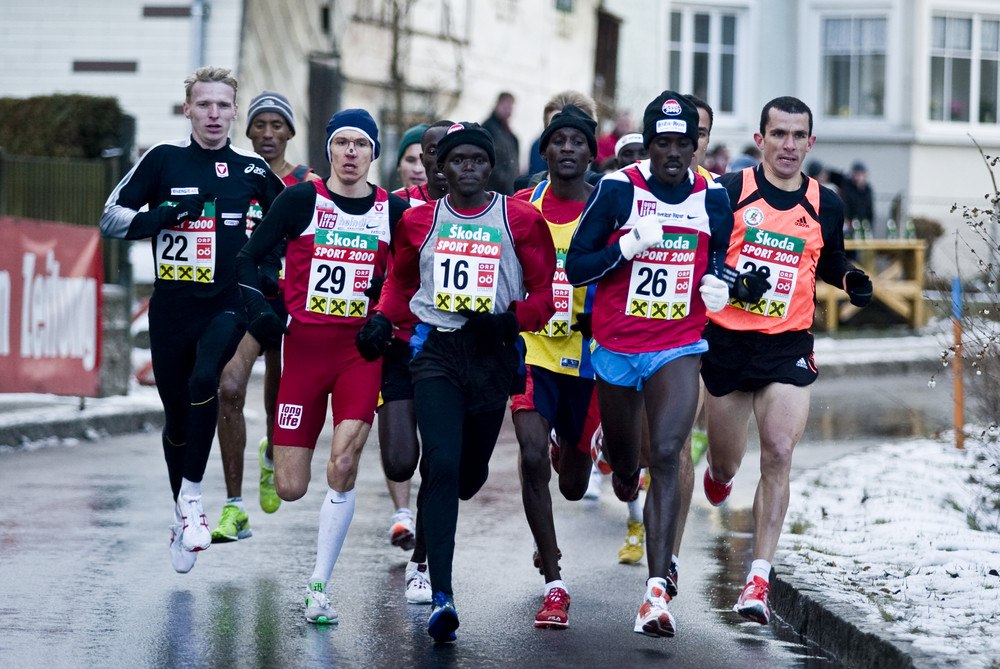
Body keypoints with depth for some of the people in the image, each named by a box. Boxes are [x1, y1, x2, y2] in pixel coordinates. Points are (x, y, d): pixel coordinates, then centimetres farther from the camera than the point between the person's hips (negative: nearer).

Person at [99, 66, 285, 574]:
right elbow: (111, 219, 0)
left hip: (227, 305, -1)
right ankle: (182, 513, 29)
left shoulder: (251, 169, 5)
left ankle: (193, 495, -16)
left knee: (204, 381, -28)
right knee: (176, 414, 9)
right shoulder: (164, 159, 1)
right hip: (171, 307, 1)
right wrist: (164, 214, -15)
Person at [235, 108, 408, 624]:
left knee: (343, 463, -19)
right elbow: (248, 257, 4)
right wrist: (258, 309, -11)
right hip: (305, 344, -1)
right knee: (290, 489, -2)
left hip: (361, 347, 1)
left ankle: (319, 588, -8)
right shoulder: (301, 200, 0)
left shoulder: (393, 211, 6)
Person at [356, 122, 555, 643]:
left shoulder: (521, 221, 2)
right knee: (443, 464, -17)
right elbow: (400, 281, 23)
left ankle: (427, 529, 49)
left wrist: (509, 320, -14)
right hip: (436, 350, -1)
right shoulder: (418, 221, 7)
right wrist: (382, 320, 4)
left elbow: (546, 293, 4)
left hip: (492, 355, 1)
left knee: (471, 472, 11)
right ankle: (441, 596, -19)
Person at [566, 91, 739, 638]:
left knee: (665, 457, -18)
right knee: (624, 463, 15)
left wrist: (718, 286, -3)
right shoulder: (617, 189, -7)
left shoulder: (713, 198, 1)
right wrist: (628, 247, -22)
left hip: (678, 348, 0)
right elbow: (574, 267, -7)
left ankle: (657, 590, -23)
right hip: (616, 346, 0)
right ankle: (624, 468, 58)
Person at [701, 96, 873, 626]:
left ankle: (759, 579, -14)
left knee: (779, 453, -16)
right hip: (726, 341, -1)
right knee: (726, 466, 12)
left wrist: (850, 279, 0)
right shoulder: (728, 191, -4)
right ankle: (719, 469, 53)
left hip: (788, 347, 1)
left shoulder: (825, 205, 4)